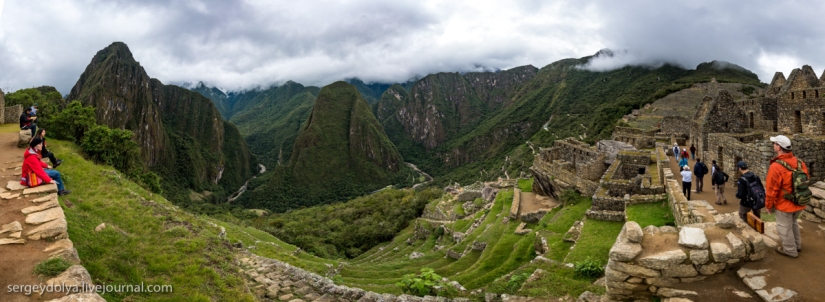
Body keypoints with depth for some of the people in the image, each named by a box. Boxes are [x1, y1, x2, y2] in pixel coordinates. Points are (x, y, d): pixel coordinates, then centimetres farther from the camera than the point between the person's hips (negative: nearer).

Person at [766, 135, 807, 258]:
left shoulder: (776, 166, -26)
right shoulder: (799, 162, -5)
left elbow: (771, 190, -20)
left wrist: (768, 206, -7)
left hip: (784, 204, -7)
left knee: (784, 227, 12)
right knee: (793, 223, 28)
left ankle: (790, 250, 25)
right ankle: (797, 245, 43)